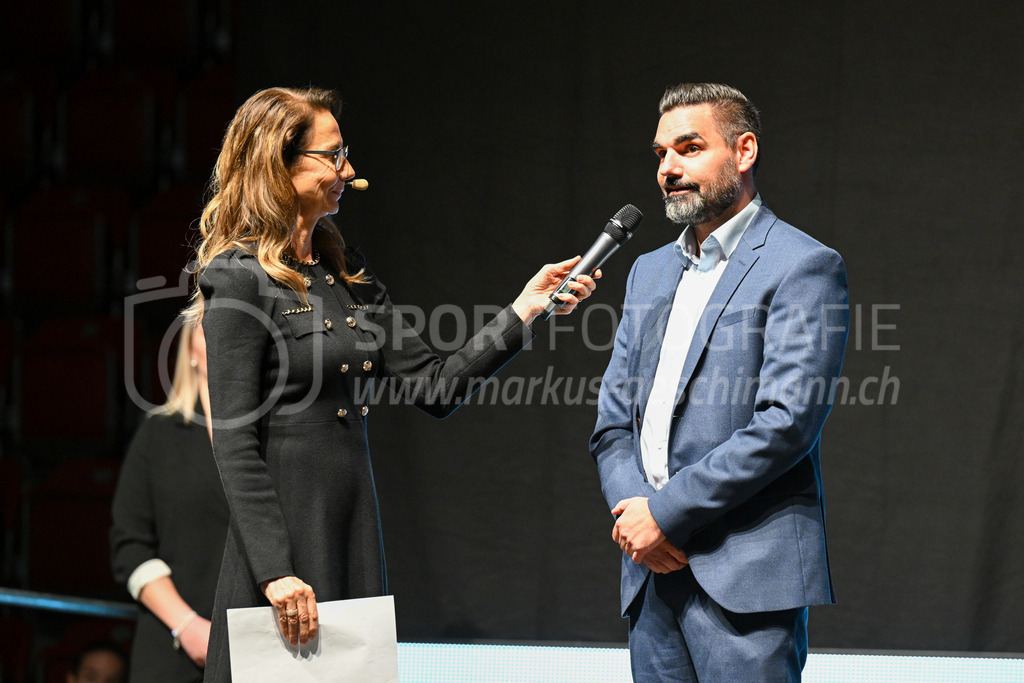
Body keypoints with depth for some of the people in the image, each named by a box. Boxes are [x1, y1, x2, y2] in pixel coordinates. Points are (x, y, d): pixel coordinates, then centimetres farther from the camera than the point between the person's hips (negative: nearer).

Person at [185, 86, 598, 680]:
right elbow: (235, 443, -14)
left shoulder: (349, 277, 16)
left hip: (356, 540, 7)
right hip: (284, 547, -7)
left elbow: (435, 387, 13)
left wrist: (524, 310, 4)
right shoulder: (240, 279, -9)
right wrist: (276, 572, -20)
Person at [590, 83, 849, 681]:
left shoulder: (802, 267, -4)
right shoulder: (650, 272, 20)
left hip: (745, 572, -7)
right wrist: (630, 508, -3)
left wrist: (666, 512, -14)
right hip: (653, 571, 7)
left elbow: (785, 423, -14)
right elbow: (614, 420, 17)